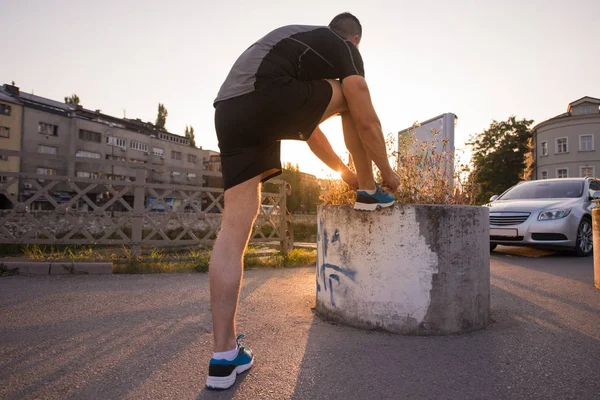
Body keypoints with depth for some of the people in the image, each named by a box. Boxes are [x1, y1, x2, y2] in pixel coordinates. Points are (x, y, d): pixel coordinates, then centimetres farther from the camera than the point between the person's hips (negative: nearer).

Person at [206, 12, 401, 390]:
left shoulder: (300, 40, 39)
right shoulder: (345, 49, 17)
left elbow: (307, 121, 39)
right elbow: (367, 123, 11)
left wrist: (343, 169, 45)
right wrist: (389, 173, 26)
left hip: (228, 110, 7)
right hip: (269, 100, -7)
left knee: (234, 227, 2)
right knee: (350, 98, 19)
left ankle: (225, 356, 4)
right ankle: (369, 192, 26)